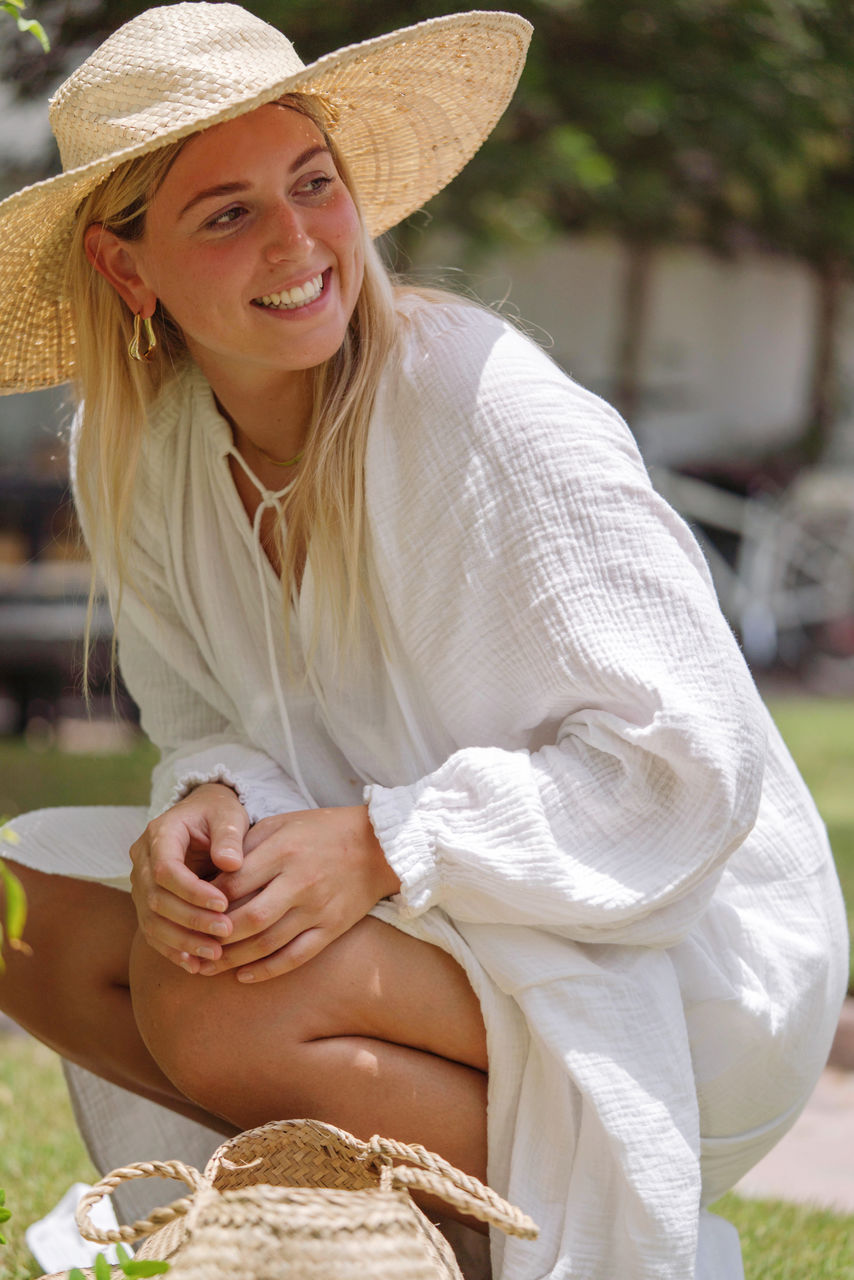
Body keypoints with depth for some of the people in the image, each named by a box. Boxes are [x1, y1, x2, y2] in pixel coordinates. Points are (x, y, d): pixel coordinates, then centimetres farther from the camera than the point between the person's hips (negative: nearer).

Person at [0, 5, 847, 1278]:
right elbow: (209, 720, 7)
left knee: (213, 1005, -29)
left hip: (685, 957, -7)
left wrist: (384, 844, -28)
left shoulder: (490, 407, -22)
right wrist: (208, 803, -18)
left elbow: (692, 762, -21)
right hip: (407, 912, 7)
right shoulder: (131, 450, -3)